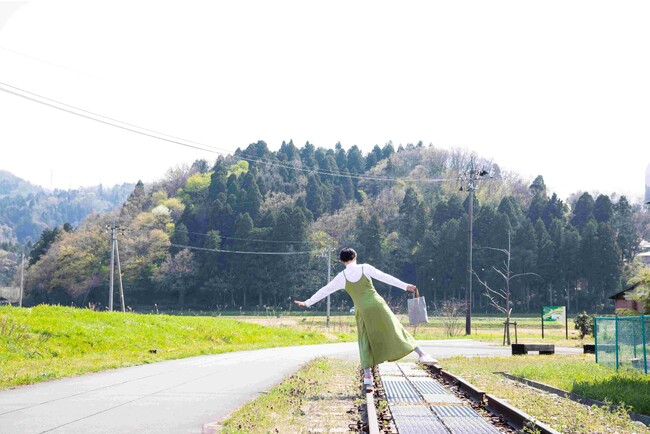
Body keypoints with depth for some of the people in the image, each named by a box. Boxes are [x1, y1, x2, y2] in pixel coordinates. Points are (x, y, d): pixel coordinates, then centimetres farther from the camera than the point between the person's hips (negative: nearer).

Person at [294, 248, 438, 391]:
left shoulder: (342, 277, 6)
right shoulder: (365, 268, 3)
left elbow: (324, 290, 10)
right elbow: (385, 278, 3)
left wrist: (307, 303, 18)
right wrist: (405, 286, 8)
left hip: (362, 311, 1)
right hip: (377, 306, -1)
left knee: (366, 344, 7)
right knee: (395, 330, 3)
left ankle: (367, 376, -5)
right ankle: (422, 354, -2)